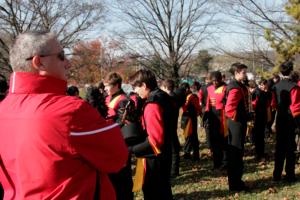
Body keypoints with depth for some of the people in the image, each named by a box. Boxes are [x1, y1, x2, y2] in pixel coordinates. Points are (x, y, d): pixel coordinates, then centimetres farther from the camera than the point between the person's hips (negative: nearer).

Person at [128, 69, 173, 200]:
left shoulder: (152, 105, -23)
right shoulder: (162, 98, 6)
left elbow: (155, 140, -27)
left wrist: (132, 149, -21)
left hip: (154, 159, -9)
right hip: (162, 156, 9)